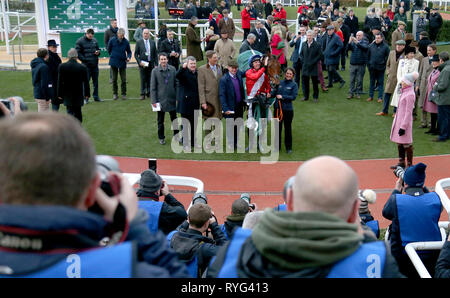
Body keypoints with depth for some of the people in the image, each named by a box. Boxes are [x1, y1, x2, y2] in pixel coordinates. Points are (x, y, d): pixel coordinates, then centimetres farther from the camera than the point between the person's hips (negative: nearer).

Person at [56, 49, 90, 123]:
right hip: (78, 94, 0)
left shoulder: (62, 66, -7)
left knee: (70, 112, 5)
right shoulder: (83, 67, -9)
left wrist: (59, 94, 5)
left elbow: (60, 82, -3)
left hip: (67, 95, 0)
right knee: (77, 113, 11)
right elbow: (86, 82, -3)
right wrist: (87, 94, 7)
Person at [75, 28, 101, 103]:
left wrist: (98, 52, -1)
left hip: (95, 64, 5)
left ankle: (96, 96, 21)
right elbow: (77, 52, -7)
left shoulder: (94, 40, 10)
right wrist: (84, 60, -16)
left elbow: (98, 49, 22)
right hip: (86, 65, -5)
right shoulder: (80, 41, -5)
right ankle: (85, 98, 6)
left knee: (95, 81, 10)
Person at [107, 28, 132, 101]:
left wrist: (128, 57, -11)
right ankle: (115, 94, 18)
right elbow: (109, 50, 9)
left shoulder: (126, 41, -4)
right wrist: (113, 56, 8)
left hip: (123, 63, 0)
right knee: (114, 79, 8)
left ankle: (123, 94, 13)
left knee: (123, 80, 1)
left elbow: (129, 51, 6)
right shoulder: (112, 40, -5)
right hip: (114, 62, 0)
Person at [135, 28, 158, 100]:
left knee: (150, 79, 6)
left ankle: (149, 93, 17)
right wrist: (139, 62, -11)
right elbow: (136, 54, 1)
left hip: (151, 63, 2)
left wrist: (156, 64, 4)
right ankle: (142, 94, 5)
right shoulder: (139, 42, 0)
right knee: (143, 79, -1)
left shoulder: (152, 42, 7)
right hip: (142, 64, -2)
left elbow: (155, 54, 9)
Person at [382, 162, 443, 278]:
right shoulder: (436, 198, -10)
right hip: (432, 256, 2)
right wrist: (423, 188, 19)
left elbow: (385, 213, 6)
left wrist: (396, 191, 14)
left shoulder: (396, 200, -16)